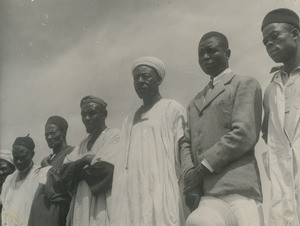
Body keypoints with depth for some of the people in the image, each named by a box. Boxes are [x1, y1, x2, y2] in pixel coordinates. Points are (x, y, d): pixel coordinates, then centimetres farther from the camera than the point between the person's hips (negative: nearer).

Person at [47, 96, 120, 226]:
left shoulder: (114, 136, 0)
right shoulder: (83, 145, 19)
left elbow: (105, 168, -14)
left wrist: (75, 172, 2)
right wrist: (83, 161, -9)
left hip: (101, 207, -5)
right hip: (80, 208, 6)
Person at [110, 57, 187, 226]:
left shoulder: (173, 109, 5)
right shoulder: (130, 121, 22)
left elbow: (181, 155, -2)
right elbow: (124, 160, 18)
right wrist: (119, 196, 6)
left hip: (161, 195, -5)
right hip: (131, 196, 5)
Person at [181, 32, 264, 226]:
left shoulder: (246, 84, 8)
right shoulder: (195, 102, 29)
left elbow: (244, 134, -6)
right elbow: (187, 143, 18)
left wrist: (203, 167, -8)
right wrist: (190, 181, -1)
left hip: (238, 192, -4)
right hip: (205, 195, 4)